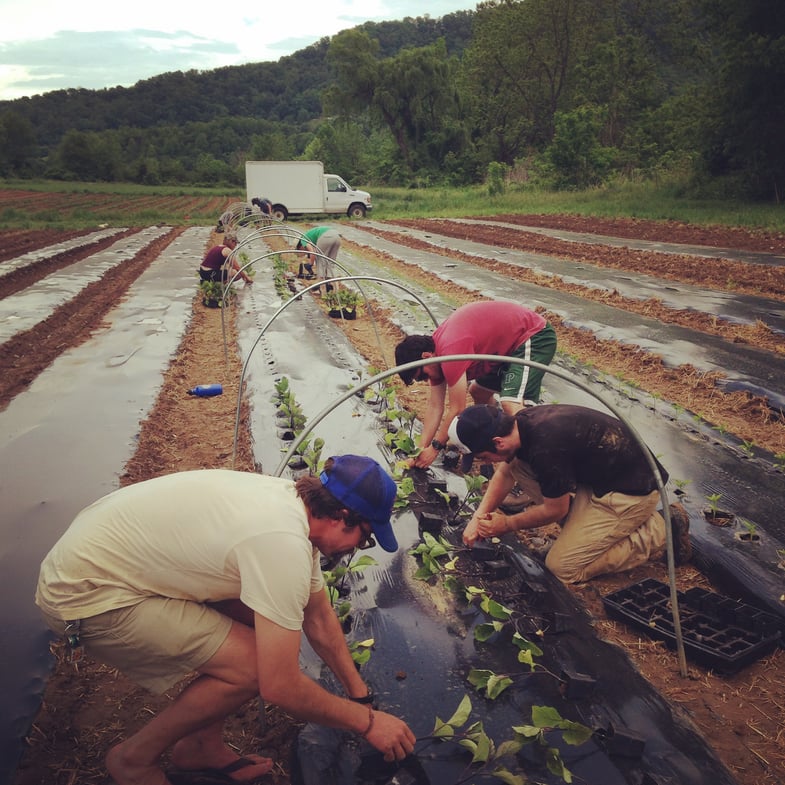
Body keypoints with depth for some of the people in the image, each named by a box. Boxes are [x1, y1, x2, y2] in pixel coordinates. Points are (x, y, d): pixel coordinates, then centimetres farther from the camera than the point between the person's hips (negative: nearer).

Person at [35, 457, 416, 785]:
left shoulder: (296, 503, -1)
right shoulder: (284, 545, -29)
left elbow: (319, 617, 12)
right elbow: (279, 686, -22)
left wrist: (360, 694, 15)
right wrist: (367, 721, -8)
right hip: (83, 593, -9)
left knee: (267, 625, 5)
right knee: (253, 665, -15)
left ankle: (200, 747, 22)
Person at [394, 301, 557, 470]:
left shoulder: (450, 350, -29)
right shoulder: (434, 348, 0)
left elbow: (457, 411, -21)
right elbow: (434, 406, 3)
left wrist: (434, 447, -10)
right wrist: (421, 449, 0)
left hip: (533, 337, -10)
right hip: (509, 342, 10)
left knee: (512, 405, -26)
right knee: (478, 391, 18)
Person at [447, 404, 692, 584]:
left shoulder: (545, 446, -31)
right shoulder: (521, 422, -5)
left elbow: (555, 511, -15)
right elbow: (505, 472, 12)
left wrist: (508, 524, -1)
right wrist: (478, 517, 3)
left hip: (633, 491, -9)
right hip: (599, 474, 9)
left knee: (563, 567, -7)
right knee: (518, 462, 2)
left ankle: (658, 534, 0)